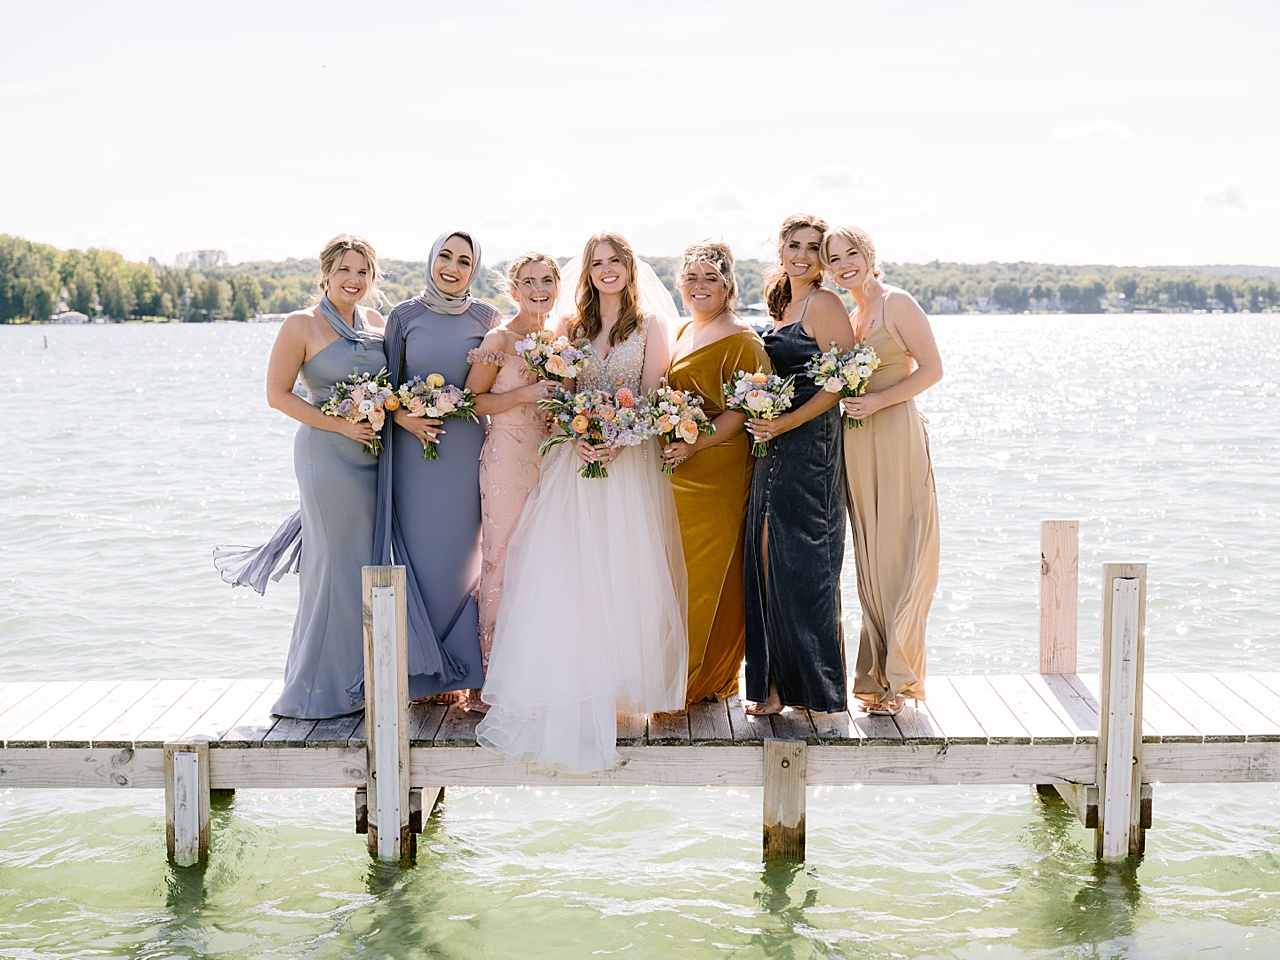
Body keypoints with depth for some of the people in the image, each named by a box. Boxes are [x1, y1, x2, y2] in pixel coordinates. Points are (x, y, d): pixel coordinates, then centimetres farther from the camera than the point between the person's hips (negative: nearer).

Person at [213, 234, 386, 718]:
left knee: (368, 561, 8)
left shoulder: (376, 322, 13)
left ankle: (360, 678, 19)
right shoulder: (302, 325, -4)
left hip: (375, 456, 6)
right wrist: (341, 425, -14)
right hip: (328, 455, -6)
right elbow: (278, 394, -7)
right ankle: (322, 689, 5)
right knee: (338, 561, -5)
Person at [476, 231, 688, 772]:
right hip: (577, 458, 2)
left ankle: (623, 682, 5)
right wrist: (578, 437, -12)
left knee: (624, 571, -3)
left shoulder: (650, 326, 7)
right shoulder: (571, 327, 13)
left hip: (631, 459, -2)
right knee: (566, 572, -5)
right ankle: (570, 693, -2)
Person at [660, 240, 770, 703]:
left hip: (717, 469, -8)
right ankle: (679, 677, 18)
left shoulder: (741, 342, -8)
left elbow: (741, 411, -15)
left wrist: (694, 445, -24)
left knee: (708, 574, -2)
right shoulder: (682, 333, 17)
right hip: (676, 471, 8)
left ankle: (709, 678, 10)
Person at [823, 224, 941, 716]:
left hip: (897, 435, -7)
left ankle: (899, 679, 4)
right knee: (870, 560, 8)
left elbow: (932, 368, -9)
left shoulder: (897, 303, -5)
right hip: (856, 444, 7)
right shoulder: (844, 316, 16)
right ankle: (879, 675, 14)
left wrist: (877, 401, -17)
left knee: (899, 559, -4)